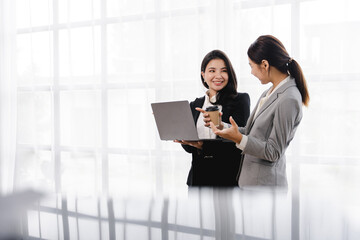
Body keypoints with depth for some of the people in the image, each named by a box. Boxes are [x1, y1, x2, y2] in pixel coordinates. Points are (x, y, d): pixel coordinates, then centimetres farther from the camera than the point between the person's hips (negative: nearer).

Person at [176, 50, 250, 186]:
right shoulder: (195, 105, 12)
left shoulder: (240, 100, -2)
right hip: (198, 178, 4)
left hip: (228, 178, -4)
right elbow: (189, 148, 11)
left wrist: (203, 146, -24)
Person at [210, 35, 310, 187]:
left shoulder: (288, 100, -20)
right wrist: (223, 127, 8)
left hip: (265, 182, -9)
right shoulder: (270, 93, 10)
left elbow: (273, 152, -19)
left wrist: (239, 139, -25)